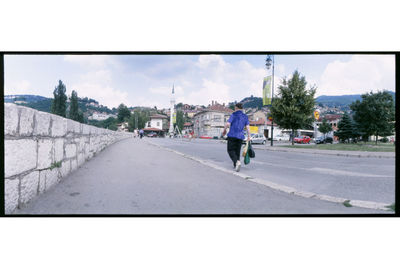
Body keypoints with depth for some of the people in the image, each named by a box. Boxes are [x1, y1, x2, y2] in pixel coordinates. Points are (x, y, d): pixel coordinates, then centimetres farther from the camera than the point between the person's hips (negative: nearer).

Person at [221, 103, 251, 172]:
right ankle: (235, 166, 18)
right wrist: (249, 136, 2)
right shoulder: (245, 116, 9)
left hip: (232, 135, -4)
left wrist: (224, 130, 4)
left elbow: (228, 124, -12)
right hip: (240, 136, 5)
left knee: (230, 150, 3)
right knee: (237, 151, 15)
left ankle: (237, 162, -20)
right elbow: (248, 127, 0)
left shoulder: (234, 115, -4)